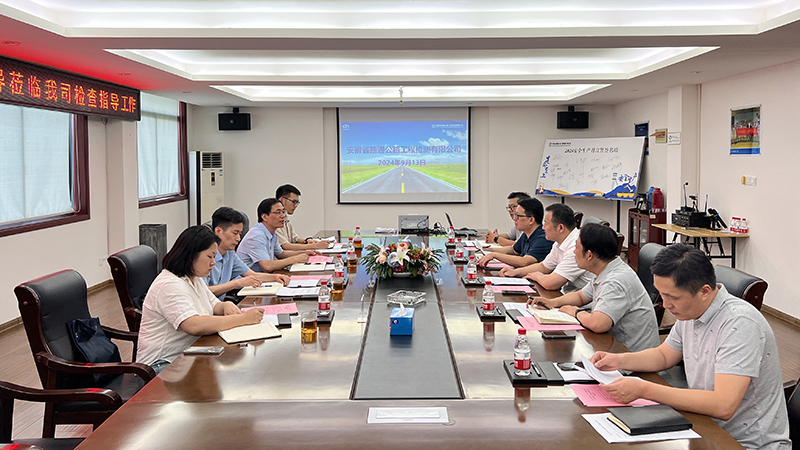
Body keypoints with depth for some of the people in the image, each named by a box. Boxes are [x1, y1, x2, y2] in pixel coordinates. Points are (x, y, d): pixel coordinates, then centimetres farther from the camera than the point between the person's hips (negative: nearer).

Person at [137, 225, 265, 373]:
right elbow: (194, 326, -33)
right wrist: (243, 319, -31)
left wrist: (226, 306, -3)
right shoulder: (170, 286, -20)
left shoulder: (195, 279, 13)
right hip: (163, 365, -9)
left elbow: (214, 306, 22)